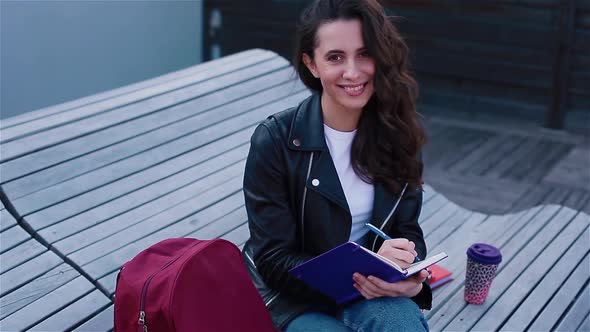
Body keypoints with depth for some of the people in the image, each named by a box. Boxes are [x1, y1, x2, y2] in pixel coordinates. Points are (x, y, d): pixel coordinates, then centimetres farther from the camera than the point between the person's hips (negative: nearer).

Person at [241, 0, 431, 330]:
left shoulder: (395, 132, -4)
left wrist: (410, 278, -21)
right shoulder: (275, 141, -17)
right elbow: (275, 262, -14)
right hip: (293, 297, -3)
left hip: (373, 291, 3)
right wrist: (358, 275, -29)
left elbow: (406, 230, 3)